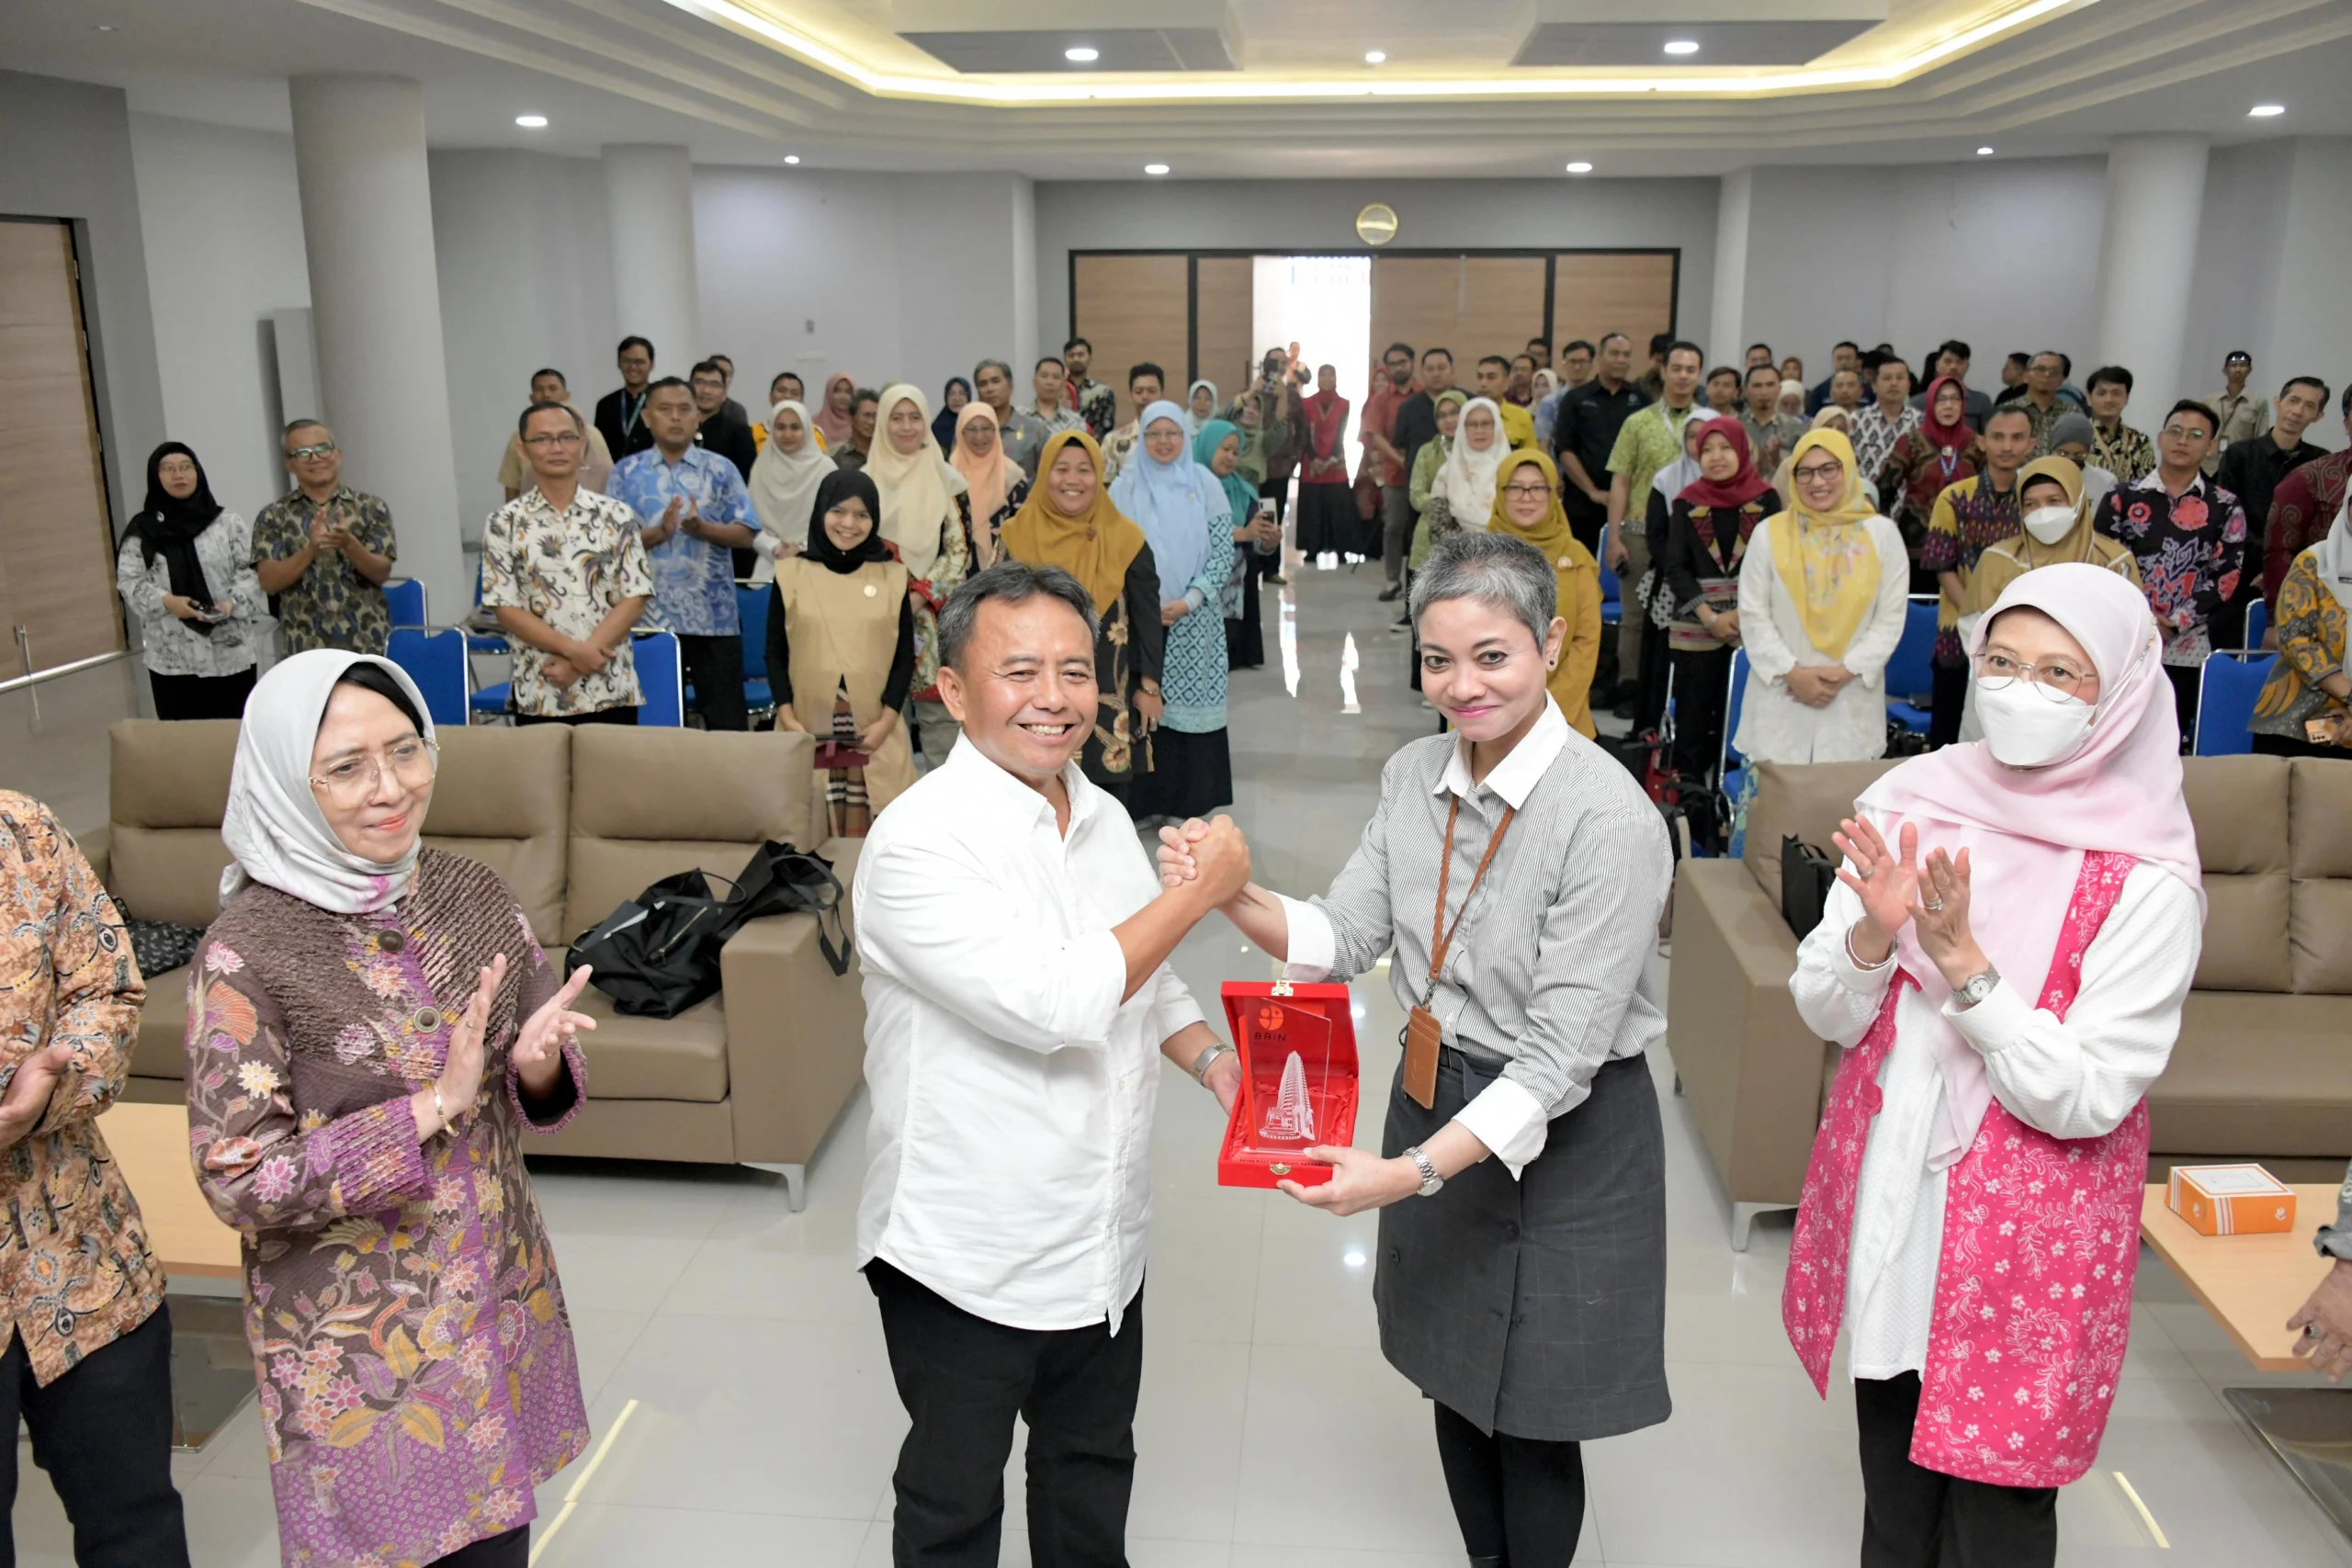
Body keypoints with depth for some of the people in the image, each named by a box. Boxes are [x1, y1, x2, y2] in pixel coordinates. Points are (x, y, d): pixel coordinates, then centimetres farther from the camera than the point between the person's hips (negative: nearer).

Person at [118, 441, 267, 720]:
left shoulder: (228, 522, 6)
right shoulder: (142, 531, 7)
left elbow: (250, 571, 2)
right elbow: (129, 581, 2)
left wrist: (232, 602, -17)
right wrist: (166, 601, -16)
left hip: (229, 652, 0)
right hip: (171, 656, 0)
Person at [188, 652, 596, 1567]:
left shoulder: (469, 891, -4)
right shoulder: (247, 952, -17)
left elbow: (542, 1083, 5)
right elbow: (240, 1183, -16)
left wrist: (537, 1067, -17)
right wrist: (432, 1108, -24)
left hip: (500, 1302, 4)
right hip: (360, 1344, -4)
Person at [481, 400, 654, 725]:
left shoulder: (616, 515, 3)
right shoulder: (505, 523, 3)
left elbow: (635, 598, -1)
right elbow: (505, 608, -2)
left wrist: (581, 659, -11)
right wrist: (573, 650, -14)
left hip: (612, 693, 0)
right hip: (538, 697, 0)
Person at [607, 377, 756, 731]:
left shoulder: (720, 470, 4)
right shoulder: (627, 472, 5)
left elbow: (746, 534, -1)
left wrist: (702, 529, -17)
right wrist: (659, 532, -17)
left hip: (714, 615, -1)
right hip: (650, 615, 1)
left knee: (726, 716, 3)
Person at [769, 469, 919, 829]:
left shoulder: (892, 576, 7)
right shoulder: (791, 574, 5)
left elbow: (905, 656, 6)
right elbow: (775, 653, 6)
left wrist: (886, 721, -6)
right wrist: (788, 719, -6)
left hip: (873, 731, 0)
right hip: (809, 730, 0)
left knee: (864, 833, -2)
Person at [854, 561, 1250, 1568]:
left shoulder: (1103, 817, 2)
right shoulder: (920, 842, -23)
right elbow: (1050, 1003, -32)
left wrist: (1208, 1059, -2)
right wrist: (1199, 889, -24)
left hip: (1103, 1242, 7)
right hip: (968, 1257, -7)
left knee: (1095, 1467, 26)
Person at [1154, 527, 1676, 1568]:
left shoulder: (1609, 819, -25)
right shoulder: (1413, 776, -3)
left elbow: (1561, 1057, -26)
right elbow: (1341, 938, -4)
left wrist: (1413, 1173, -32)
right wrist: (1229, 894, -22)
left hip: (1564, 1137, -6)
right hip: (1437, 1107, 6)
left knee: (1530, 1421, 13)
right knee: (1456, 1385, 22)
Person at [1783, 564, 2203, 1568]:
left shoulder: (2148, 880, -15)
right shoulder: (1911, 800, -5)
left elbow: (2084, 1101, -17)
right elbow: (1826, 1017, -3)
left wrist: (1961, 962, -25)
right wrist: (1874, 930, -22)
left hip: (2026, 1229, -3)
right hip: (1886, 1193, 4)